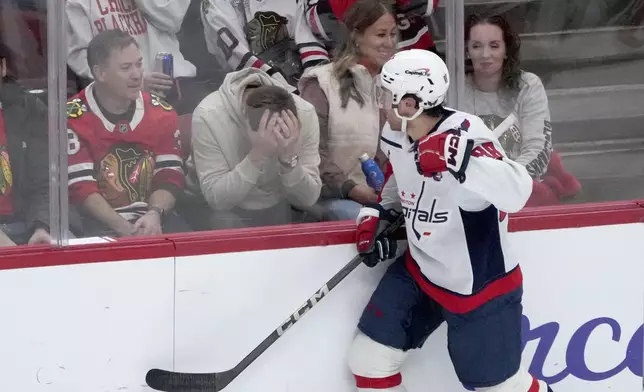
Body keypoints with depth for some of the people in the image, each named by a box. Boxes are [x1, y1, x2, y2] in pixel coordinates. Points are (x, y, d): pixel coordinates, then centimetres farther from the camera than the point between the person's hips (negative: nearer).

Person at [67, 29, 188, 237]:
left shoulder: (161, 113, 8)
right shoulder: (73, 118, -6)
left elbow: (170, 175, 4)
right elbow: (81, 186, -11)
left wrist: (154, 215, -16)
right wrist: (125, 229, -20)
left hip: (153, 219, 4)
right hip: (100, 224, -4)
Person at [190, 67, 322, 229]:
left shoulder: (304, 114, -21)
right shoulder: (208, 116, -28)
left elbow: (307, 200, -18)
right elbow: (215, 198, -27)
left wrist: (290, 159, -36)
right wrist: (257, 156, -39)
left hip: (279, 211, 4)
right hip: (228, 214, -4)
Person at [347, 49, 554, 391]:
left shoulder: (465, 135, -30)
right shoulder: (395, 136, -5)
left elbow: (516, 193, -45)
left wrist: (459, 159, -56)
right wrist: (376, 214, 6)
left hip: (479, 287, -7)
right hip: (420, 271, 7)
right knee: (368, 359, 5)